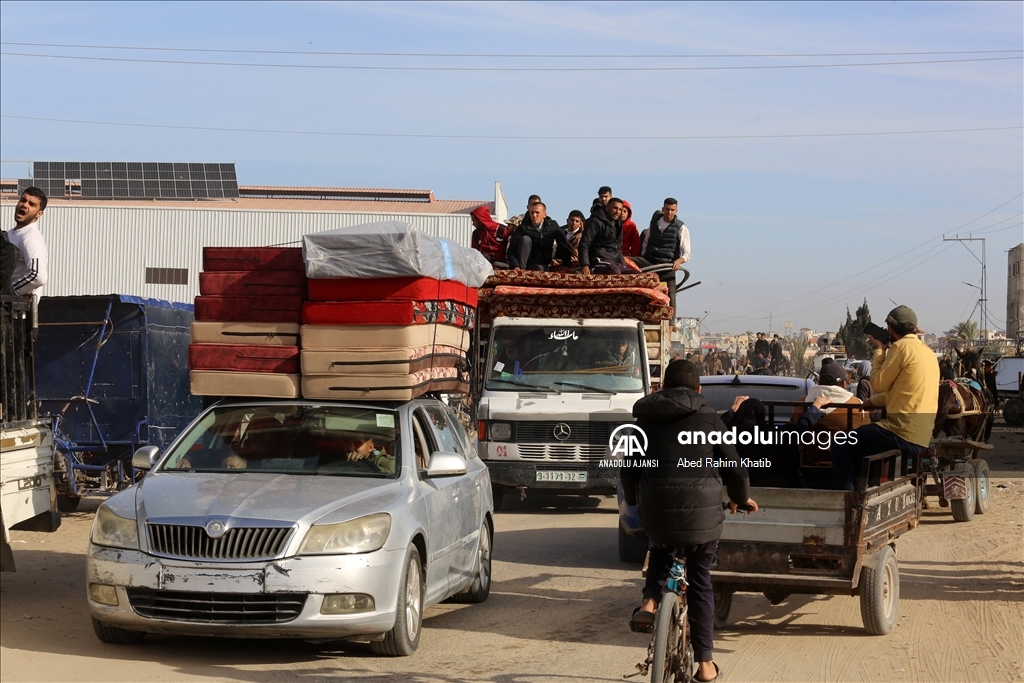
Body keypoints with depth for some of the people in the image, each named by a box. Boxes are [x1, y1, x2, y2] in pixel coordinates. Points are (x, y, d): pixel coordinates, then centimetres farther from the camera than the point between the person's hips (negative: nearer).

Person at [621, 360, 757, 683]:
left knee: (661, 549, 34)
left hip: (656, 509, 1)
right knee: (700, 581, 12)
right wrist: (741, 498, 23)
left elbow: (630, 469, 13)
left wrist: (633, 499, 32)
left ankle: (650, 602, 7)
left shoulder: (646, 419, 10)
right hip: (701, 510, -1)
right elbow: (734, 466, 5)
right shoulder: (708, 417, 4)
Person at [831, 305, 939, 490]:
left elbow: (878, 384, -4)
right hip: (921, 438, 9)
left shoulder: (901, 346, -10)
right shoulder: (928, 352, 17)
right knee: (856, 445, 29)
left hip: (902, 432, -9)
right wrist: (873, 402, 21)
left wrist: (879, 350, 7)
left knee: (841, 447, 1)